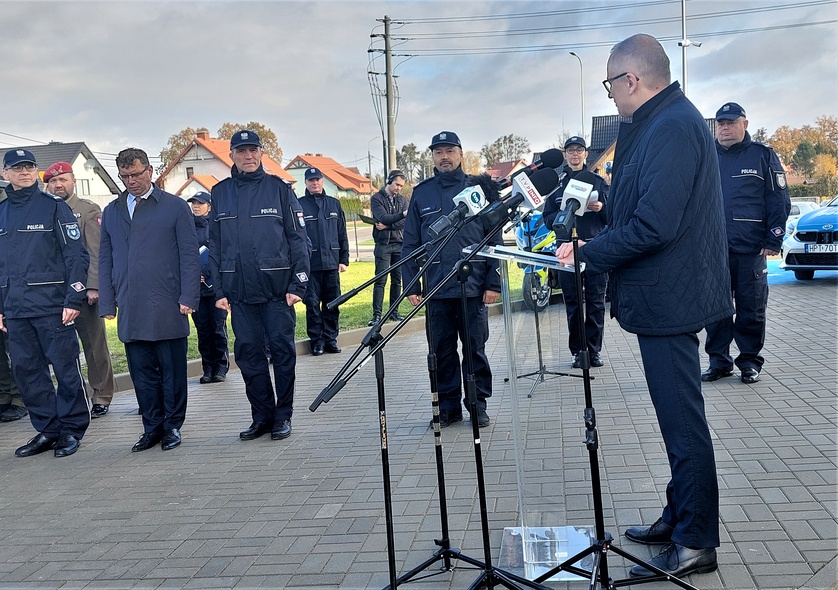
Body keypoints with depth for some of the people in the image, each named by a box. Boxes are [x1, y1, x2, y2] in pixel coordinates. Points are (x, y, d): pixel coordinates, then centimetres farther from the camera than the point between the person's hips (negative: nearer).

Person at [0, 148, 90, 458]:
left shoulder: (54, 206, 0)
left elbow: (76, 254, -5)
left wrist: (73, 299, -12)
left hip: (52, 305, -5)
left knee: (65, 367, -1)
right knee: (26, 370, 7)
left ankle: (71, 429, 11)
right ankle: (47, 429, 19)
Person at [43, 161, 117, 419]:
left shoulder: (89, 210, 1)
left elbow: (96, 252, -6)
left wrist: (93, 286, -14)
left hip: (84, 291, -4)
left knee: (95, 346, 2)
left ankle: (101, 398, 10)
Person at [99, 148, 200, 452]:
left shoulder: (175, 207, 4)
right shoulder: (111, 211, 15)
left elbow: (189, 255, 0)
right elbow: (105, 259, 15)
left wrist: (188, 298, -8)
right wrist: (107, 303, 7)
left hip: (168, 309, -3)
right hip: (130, 310, 3)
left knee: (172, 370, 4)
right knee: (142, 372, 6)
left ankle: (172, 427, 16)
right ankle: (152, 428, 17)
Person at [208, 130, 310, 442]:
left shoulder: (278, 188, 2)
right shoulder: (220, 193, 10)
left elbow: (298, 238, 0)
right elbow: (214, 245, 10)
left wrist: (298, 284, -7)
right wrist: (219, 290, 5)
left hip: (277, 288, -3)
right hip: (239, 291, 3)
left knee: (282, 351, 2)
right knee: (248, 354, 6)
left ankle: (283, 416, 14)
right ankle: (262, 416, 17)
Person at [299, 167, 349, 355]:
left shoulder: (334, 204, 13)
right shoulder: (299, 205, 2)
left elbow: (342, 235, 14)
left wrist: (344, 260, 8)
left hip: (331, 263, 3)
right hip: (310, 264, -3)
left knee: (332, 303, 5)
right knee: (312, 303, 0)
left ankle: (330, 338, 14)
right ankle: (316, 340, 9)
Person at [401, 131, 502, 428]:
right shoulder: (421, 193, 9)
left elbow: (494, 239, 2)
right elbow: (410, 243, 9)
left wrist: (493, 282, -5)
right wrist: (411, 286, 2)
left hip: (473, 287, -2)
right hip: (436, 289, 2)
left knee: (475, 348, 6)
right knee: (441, 351, 8)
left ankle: (478, 404, 17)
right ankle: (448, 405, 19)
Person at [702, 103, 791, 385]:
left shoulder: (762, 155, 2)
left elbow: (779, 200, -1)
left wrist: (774, 240, -8)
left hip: (750, 249, -3)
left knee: (751, 308, 4)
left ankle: (750, 361, 15)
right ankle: (719, 361, 15)